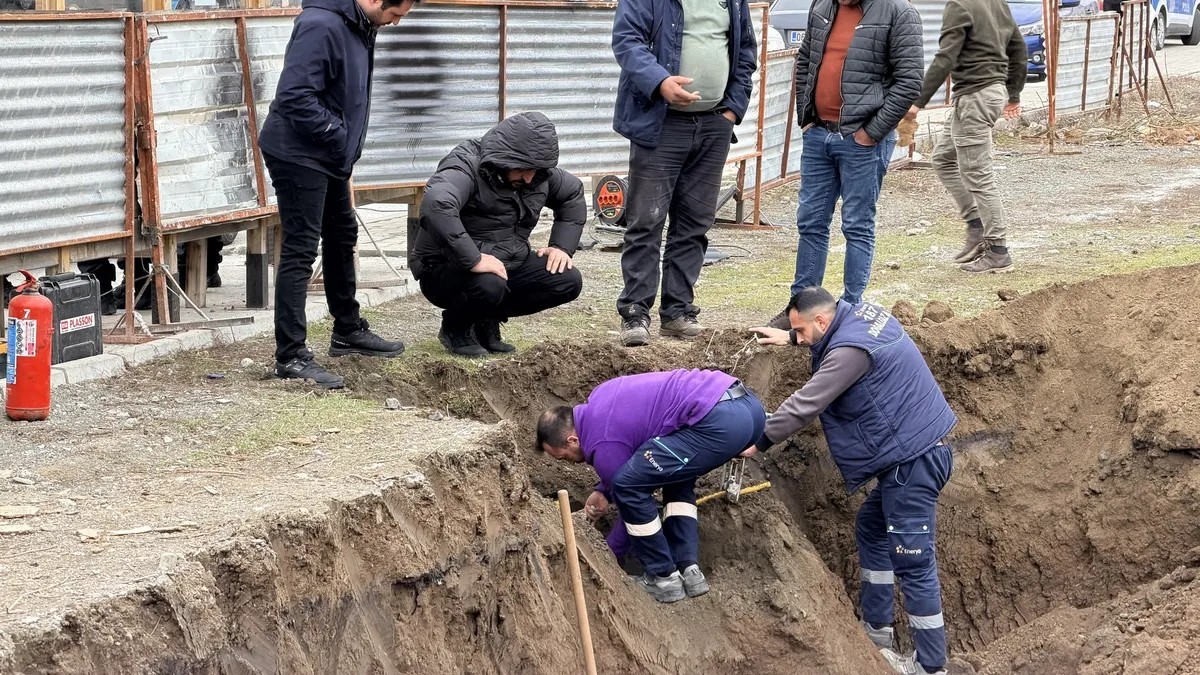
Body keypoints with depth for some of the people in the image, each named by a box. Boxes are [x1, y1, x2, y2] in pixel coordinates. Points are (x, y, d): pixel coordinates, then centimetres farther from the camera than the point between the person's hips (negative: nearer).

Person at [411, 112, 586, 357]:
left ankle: (488, 320, 8)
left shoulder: (540, 173, 2)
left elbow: (573, 193, 21)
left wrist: (561, 246, 7)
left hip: (509, 263, 7)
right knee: (489, 286, -39)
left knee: (569, 282, -9)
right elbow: (436, 205, -42)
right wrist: (472, 260, -44)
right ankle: (455, 327, -2)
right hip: (447, 270, -7)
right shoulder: (467, 166, -23)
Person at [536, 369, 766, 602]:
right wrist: (602, 491, 31)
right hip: (749, 406, 10)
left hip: (720, 421, -10)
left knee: (628, 485, -2)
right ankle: (689, 570, 18)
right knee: (676, 474, 30)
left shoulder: (603, 444, 1)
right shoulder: (598, 400, 26)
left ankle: (664, 578, 7)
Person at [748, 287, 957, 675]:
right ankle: (875, 630, 30)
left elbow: (804, 406, -16)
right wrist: (789, 337, 39)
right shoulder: (862, 314, 9)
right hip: (911, 452, 11)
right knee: (871, 531, 22)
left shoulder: (850, 350, -21)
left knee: (913, 561, -8)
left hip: (912, 459, -11)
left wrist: (759, 442, -5)